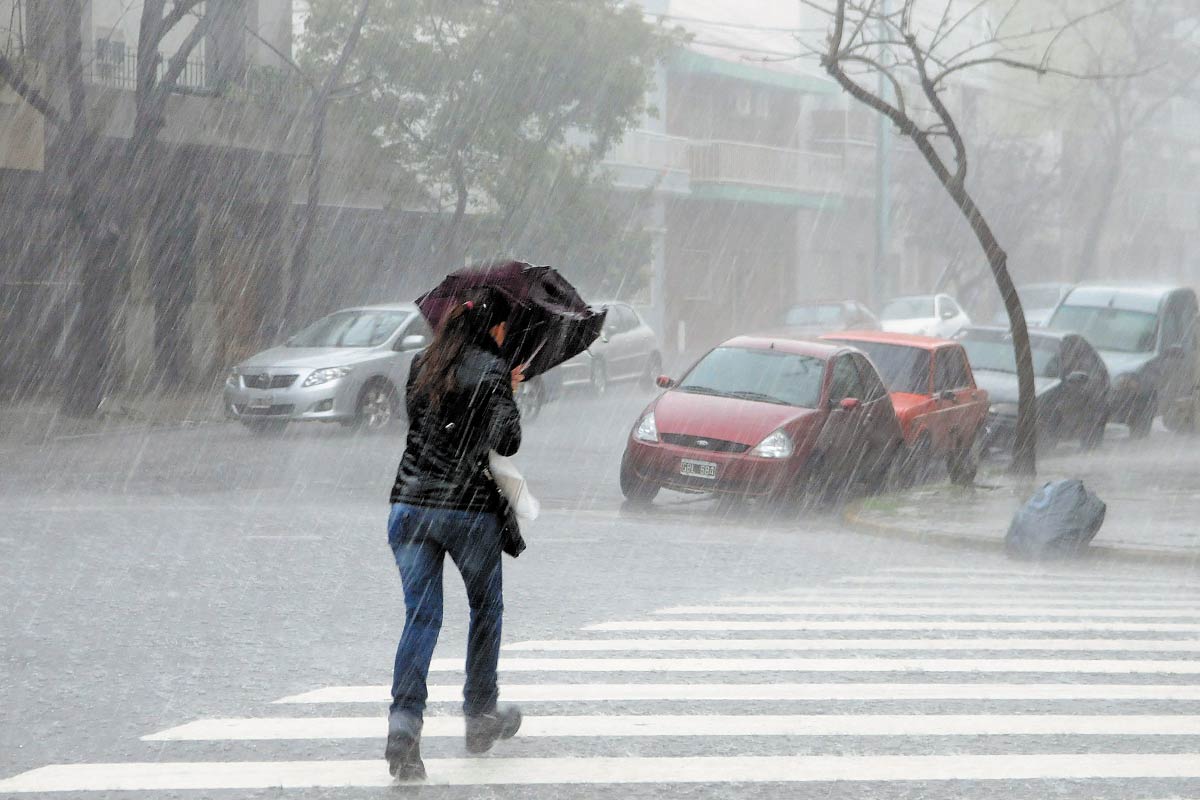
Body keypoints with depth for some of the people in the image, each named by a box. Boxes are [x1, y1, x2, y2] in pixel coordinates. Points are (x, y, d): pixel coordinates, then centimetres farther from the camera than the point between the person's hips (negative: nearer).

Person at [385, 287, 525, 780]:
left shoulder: (424, 364, 9)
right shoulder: (490, 369, -8)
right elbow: (506, 441, -17)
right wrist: (508, 401, 3)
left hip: (410, 504, 4)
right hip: (470, 508, -4)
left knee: (420, 616, 1)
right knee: (486, 609, 18)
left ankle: (404, 723, -17)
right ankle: (480, 716, 27)